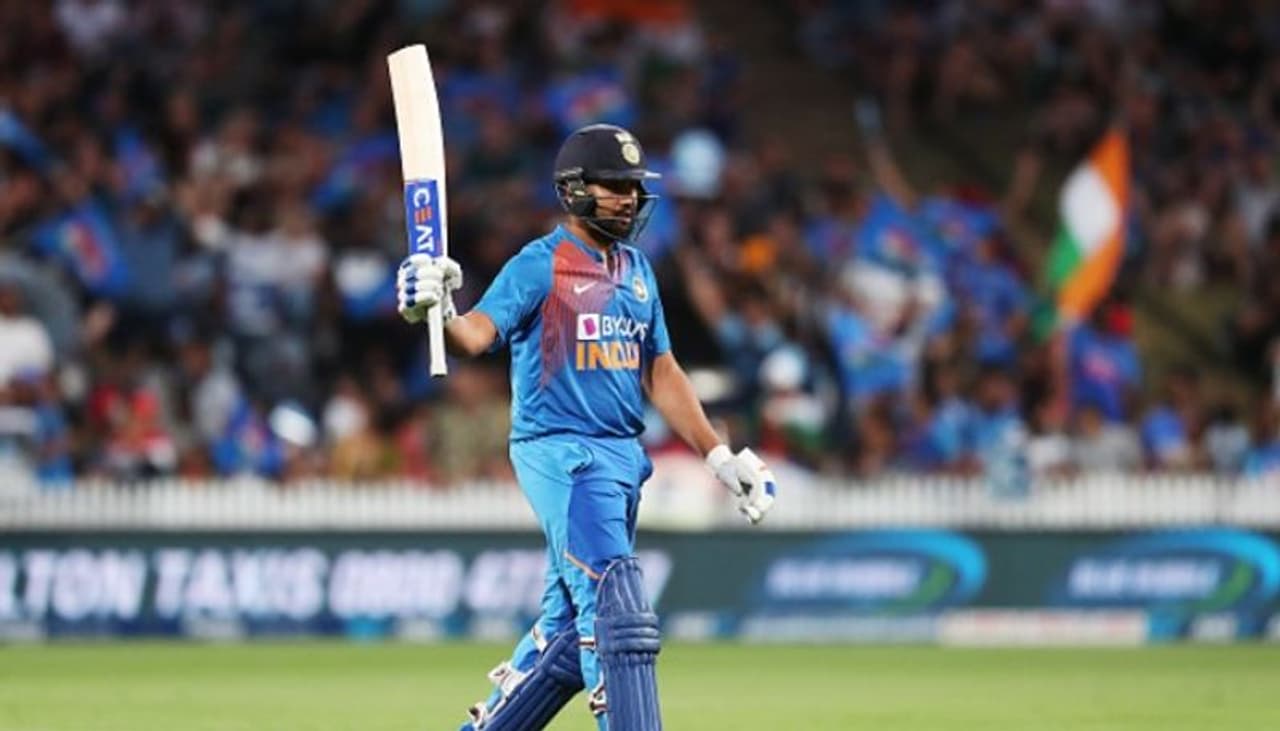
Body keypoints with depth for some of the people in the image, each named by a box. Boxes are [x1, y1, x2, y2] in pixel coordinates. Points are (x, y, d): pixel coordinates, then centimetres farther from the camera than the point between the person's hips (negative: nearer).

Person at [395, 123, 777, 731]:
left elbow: (661, 373, 18)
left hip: (623, 456, 8)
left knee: (570, 627, 10)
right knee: (615, 610, -17)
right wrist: (437, 314, -44)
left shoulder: (636, 270, 15)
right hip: (560, 452, -8)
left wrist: (721, 458, 12)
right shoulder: (539, 265, -7)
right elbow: (478, 334, -21)